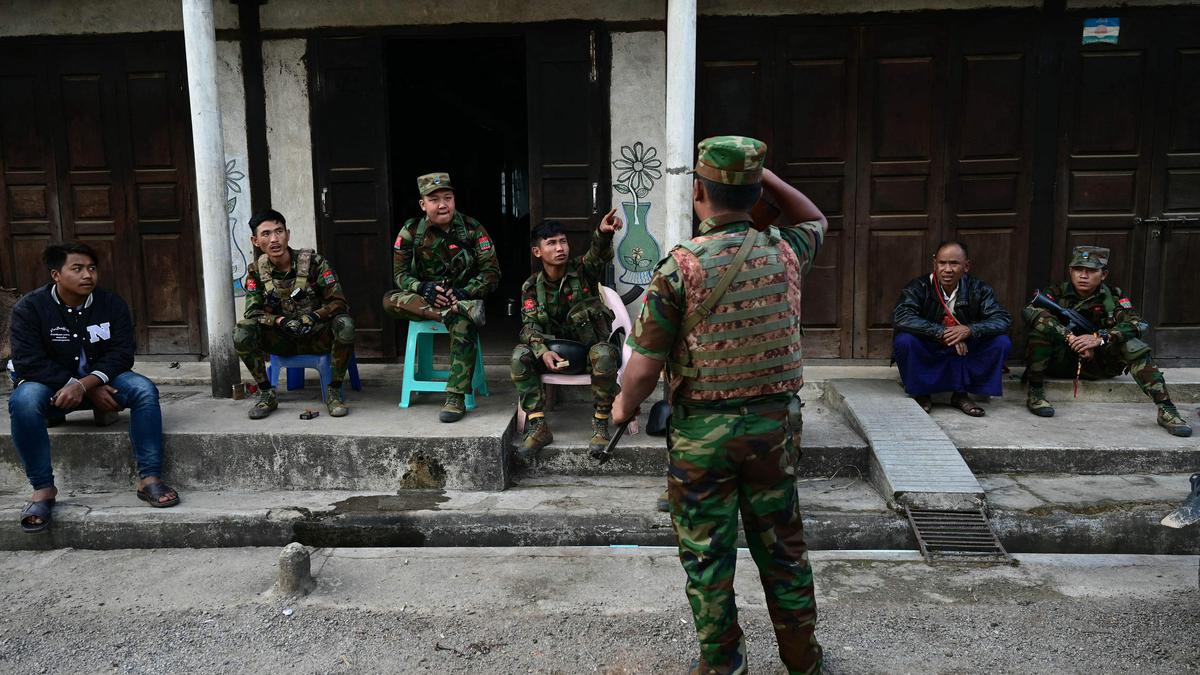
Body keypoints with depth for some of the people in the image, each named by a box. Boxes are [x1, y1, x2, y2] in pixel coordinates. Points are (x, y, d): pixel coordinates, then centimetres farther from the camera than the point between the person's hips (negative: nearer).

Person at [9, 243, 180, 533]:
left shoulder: (112, 304, -5)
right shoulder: (29, 308, -11)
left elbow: (122, 354, -10)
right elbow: (28, 363, -18)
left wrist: (85, 384, -29)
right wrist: (93, 391, -24)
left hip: (100, 380, 2)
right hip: (51, 386, -2)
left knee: (144, 389, -26)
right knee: (23, 401, -34)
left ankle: (149, 478, -27)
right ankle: (43, 488, -23)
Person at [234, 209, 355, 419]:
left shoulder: (313, 262, -11)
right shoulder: (256, 271, -2)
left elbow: (338, 302, -14)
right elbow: (252, 311, -7)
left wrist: (314, 317, -32)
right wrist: (280, 321, -27)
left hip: (317, 338, -2)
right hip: (282, 340, 2)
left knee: (345, 324, -34)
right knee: (242, 332, -25)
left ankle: (334, 392, -15)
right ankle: (267, 394, -6)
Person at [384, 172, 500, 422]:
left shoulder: (472, 228, -6)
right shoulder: (411, 231, -3)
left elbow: (491, 272, -7)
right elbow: (400, 273, 0)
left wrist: (465, 292, -24)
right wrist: (422, 288, -22)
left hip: (464, 297, -2)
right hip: (426, 297, 2)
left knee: (464, 324, -37)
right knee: (390, 300, -27)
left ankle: (456, 398, -32)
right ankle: (450, 313, -37)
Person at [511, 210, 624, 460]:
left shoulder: (582, 271, -5)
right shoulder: (532, 287, 2)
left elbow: (599, 254, -28)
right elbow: (530, 326, -8)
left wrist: (603, 233, -52)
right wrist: (543, 351, -30)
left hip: (590, 348, -2)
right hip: (554, 353, 3)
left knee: (604, 353, -37)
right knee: (520, 355, -24)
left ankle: (600, 424, -23)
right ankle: (538, 426, -22)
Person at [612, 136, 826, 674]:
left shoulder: (680, 267, -15)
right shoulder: (784, 253, -3)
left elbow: (646, 363, -14)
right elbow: (816, 220, 22)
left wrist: (625, 405, 6)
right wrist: (763, 174, 11)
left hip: (702, 430, -3)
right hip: (776, 421, 4)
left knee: (706, 551, 13)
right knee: (782, 545, 18)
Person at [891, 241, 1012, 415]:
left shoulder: (977, 289, -4)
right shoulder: (920, 287, -13)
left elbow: (1003, 319, -12)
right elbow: (900, 317, -29)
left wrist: (970, 330, -31)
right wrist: (941, 332, -34)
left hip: (964, 353, 3)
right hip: (926, 355, -3)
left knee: (1001, 342, -18)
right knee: (904, 340, -32)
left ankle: (961, 394, -2)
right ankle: (920, 395, -7)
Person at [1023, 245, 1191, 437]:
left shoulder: (1113, 296, -1)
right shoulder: (1058, 292, -5)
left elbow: (1139, 325, -17)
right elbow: (1030, 312, -25)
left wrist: (1100, 338, -35)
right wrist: (1071, 338, -34)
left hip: (1099, 363, 1)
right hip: (1059, 362, -1)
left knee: (1131, 342, -24)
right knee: (1041, 326, -26)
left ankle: (1165, 409, -26)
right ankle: (1035, 394, -23)